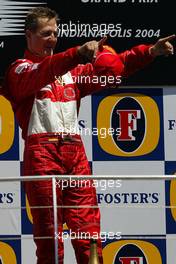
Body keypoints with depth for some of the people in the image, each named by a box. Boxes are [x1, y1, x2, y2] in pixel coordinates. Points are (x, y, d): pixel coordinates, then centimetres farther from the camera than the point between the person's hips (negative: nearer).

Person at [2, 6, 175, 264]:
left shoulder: (71, 70, 25)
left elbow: (109, 68, 15)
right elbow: (40, 74, -17)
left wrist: (150, 51, 1)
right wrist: (78, 54, -33)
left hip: (75, 154, 5)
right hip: (42, 153, -5)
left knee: (88, 232, -4)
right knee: (49, 236, -7)